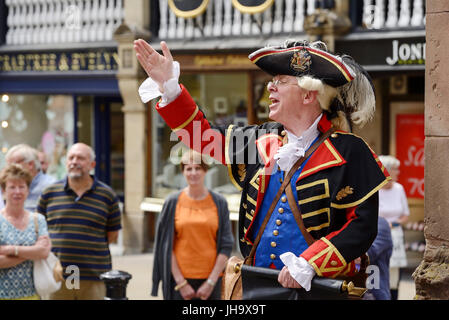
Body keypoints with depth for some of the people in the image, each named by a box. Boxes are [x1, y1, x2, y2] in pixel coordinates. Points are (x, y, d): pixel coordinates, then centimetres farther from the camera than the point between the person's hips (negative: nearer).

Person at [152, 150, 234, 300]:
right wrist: (181, 283, -7)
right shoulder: (173, 202, 2)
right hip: (179, 278, -1)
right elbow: (167, 247, 1)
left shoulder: (219, 203, 4)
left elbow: (226, 247, 2)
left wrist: (211, 282, -6)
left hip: (210, 277, 1)